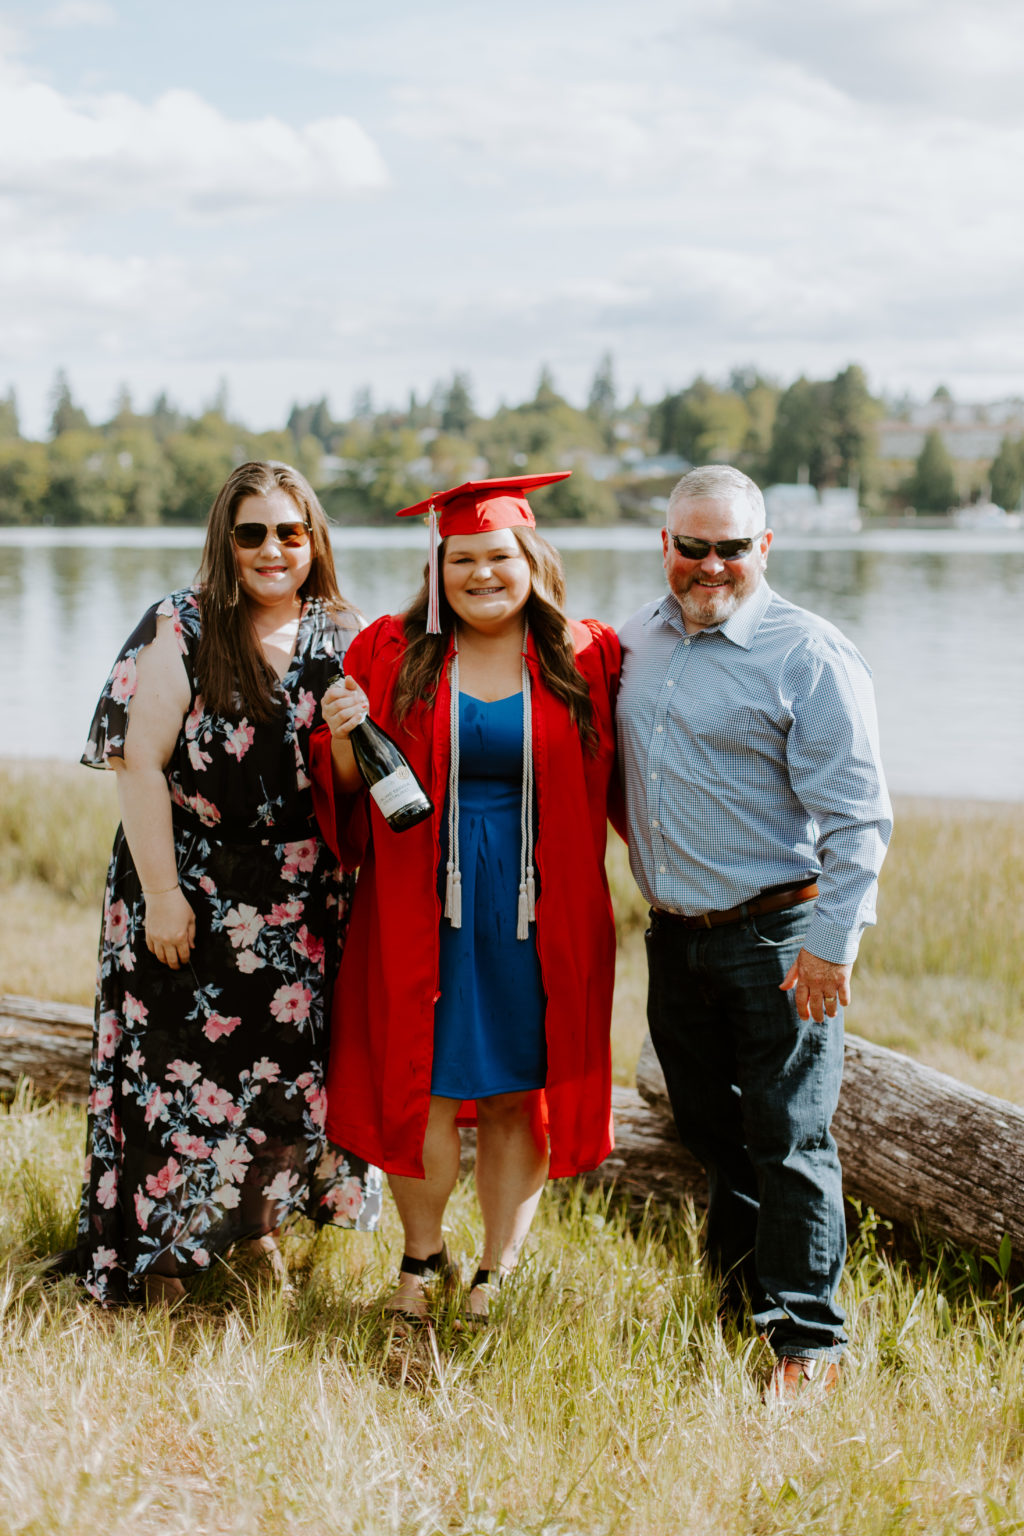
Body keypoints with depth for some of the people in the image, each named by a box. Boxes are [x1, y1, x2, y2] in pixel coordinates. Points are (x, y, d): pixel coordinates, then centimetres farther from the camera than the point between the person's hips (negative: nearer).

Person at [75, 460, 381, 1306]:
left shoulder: (346, 640, 3)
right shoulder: (182, 630, -6)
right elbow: (139, 763, -10)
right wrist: (161, 894, -14)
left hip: (303, 895, 3)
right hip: (191, 889, -3)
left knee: (292, 1063, 8)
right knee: (183, 1066, 3)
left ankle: (262, 1220, 31)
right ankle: (161, 1252, 20)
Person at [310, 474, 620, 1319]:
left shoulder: (587, 658, 1)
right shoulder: (390, 654, 1)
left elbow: (624, 784, 6)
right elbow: (351, 796, 4)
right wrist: (344, 740, -16)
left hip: (540, 911, 0)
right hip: (425, 906, 0)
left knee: (520, 1093, 7)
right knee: (425, 1089, 6)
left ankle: (497, 1274, 22)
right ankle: (421, 1259, 26)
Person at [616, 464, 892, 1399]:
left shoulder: (809, 655, -10)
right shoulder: (636, 643, 9)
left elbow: (855, 815, -13)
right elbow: (621, 777, 25)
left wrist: (830, 942, -17)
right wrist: (656, 867, 16)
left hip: (778, 935, -6)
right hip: (675, 936, 6)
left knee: (788, 1141, -3)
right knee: (711, 1133, 17)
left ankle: (808, 1340, 8)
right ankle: (739, 1300, 35)